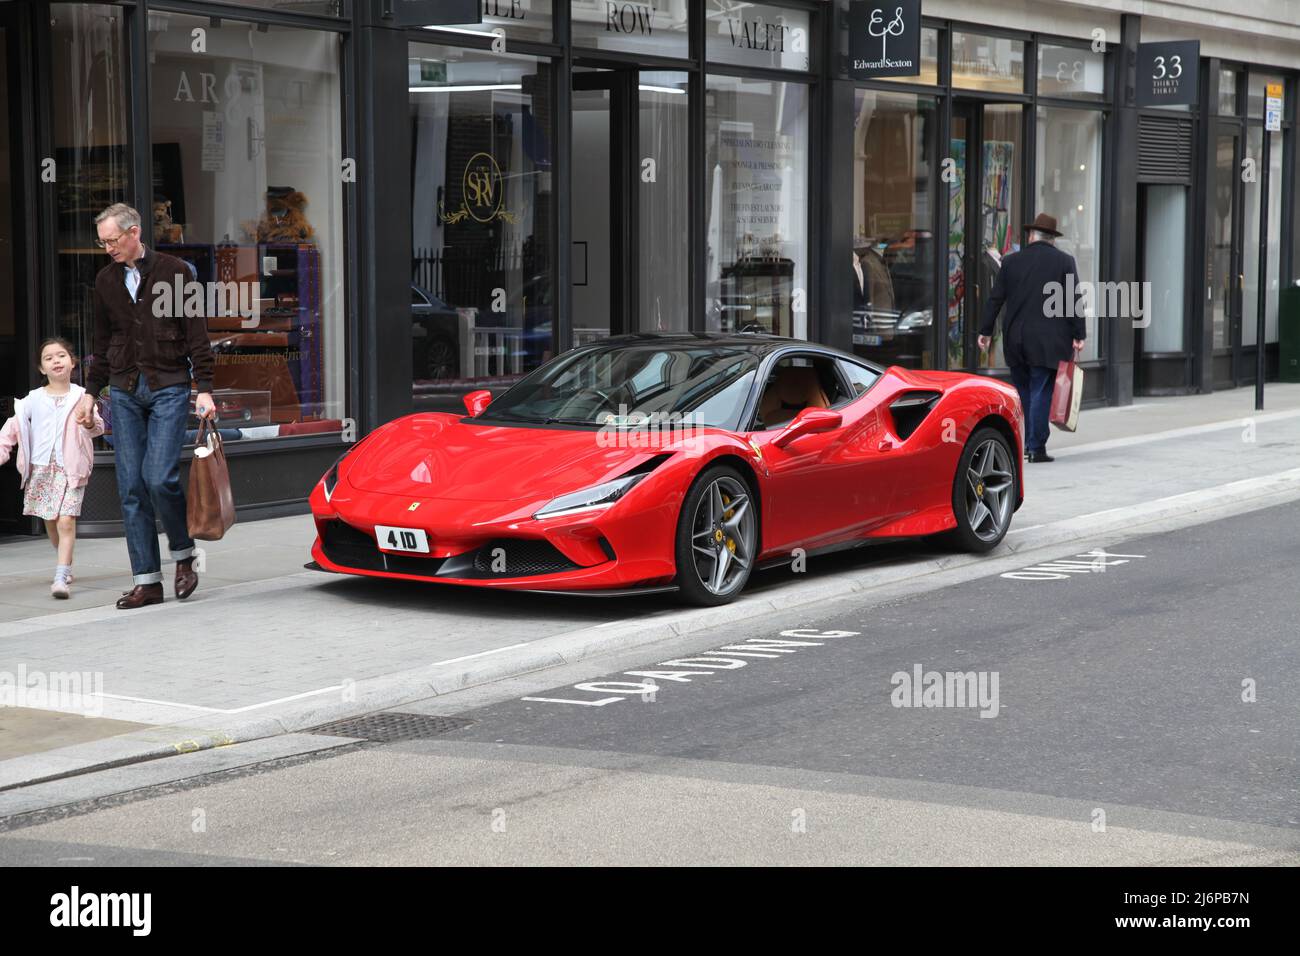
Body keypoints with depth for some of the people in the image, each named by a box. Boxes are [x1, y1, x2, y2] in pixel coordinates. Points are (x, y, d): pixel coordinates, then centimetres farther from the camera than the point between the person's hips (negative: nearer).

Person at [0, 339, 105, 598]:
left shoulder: (81, 396, 3)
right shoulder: (34, 399, 7)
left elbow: (98, 428, 1)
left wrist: (90, 424, -21)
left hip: (70, 468, -3)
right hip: (41, 468, 3)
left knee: (66, 521, -14)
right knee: (50, 521, 11)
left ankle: (61, 578, -18)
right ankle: (66, 564, 33)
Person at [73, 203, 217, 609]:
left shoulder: (173, 271, -2)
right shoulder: (106, 280, 11)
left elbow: (196, 334, -2)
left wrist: (204, 389, -8)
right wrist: (91, 392, 16)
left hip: (169, 388, -4)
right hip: (124, 391, 4)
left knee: (159, 478, -16)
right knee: (131, 487, -1)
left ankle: (184, 556, 8)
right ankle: (147, 580, 3)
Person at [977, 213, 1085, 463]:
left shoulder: (1011, 261, 4)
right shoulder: (1064, 261, -1)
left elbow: (995, 299, 5)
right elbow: (1074, 302, -5)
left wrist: (986, 331, 11)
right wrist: (1078, 335, -2)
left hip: (1015, 339, 3)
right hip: (1047, 341, -2)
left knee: (1022, 391, 14)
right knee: (1041, 393, -1)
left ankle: (1024, 444, 18)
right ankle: (1036, 447, -5)